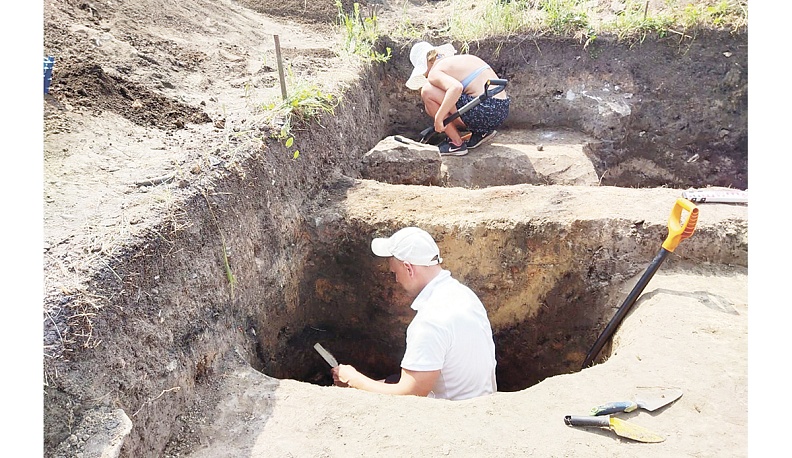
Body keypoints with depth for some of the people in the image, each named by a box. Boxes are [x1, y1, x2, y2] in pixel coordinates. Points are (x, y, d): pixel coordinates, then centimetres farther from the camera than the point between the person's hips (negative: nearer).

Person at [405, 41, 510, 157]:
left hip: (486, 111, -9)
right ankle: (482, 132, 16)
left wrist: (438, 118, -20)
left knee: (427, 92, -7)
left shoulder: (435, 72, -5)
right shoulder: (465, 58, 23)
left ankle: (457, 144, 0)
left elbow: (456, 87, -27)